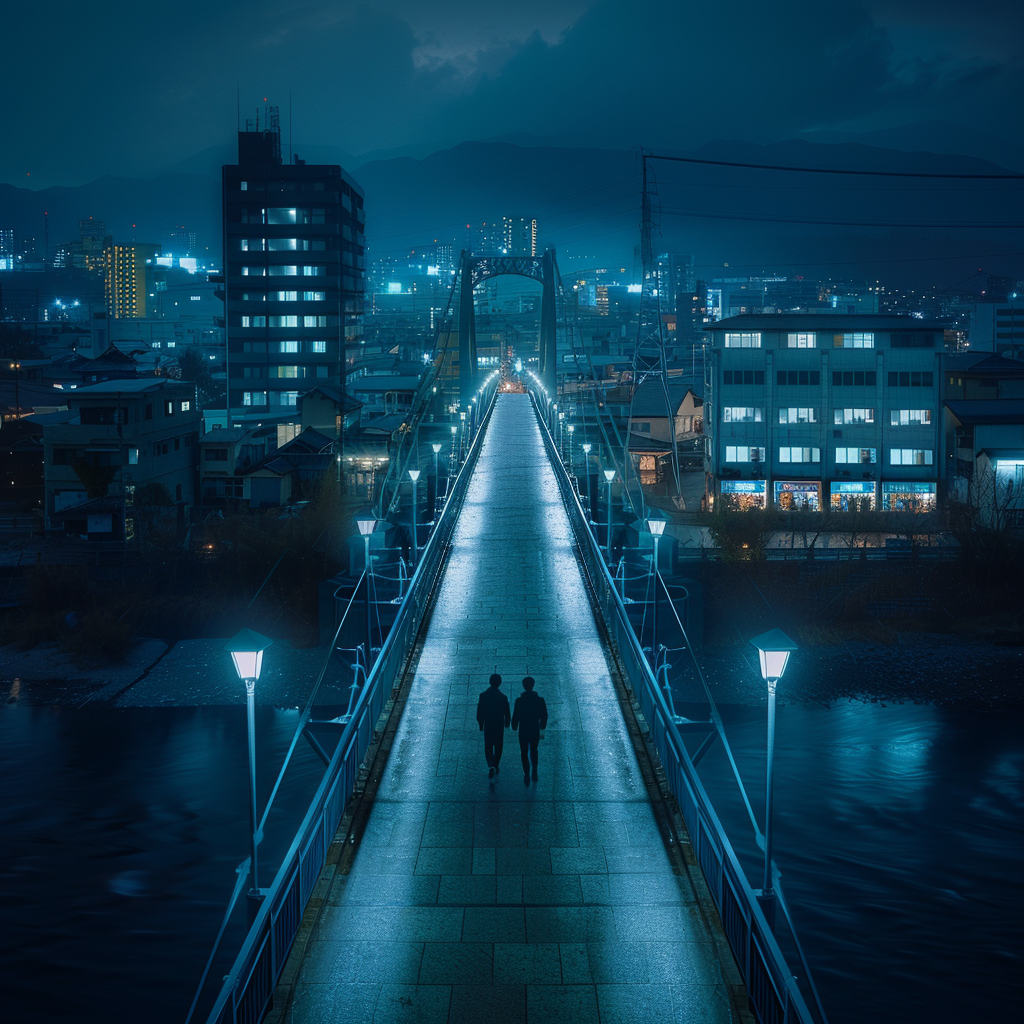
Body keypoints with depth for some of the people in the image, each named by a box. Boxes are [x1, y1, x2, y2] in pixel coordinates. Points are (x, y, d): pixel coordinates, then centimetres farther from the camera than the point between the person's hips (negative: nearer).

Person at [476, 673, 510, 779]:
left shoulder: (483, 696, -11)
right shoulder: (503, 697, -14)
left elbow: (479, 712, -4)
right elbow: (506, 713, -5)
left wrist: (481, 724, 9)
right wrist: (507, 723, 14)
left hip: (487, 725, 1)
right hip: (499, 725, -1)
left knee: (488, 747, 10)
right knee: (498, 746, 17)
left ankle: (491, 766, -11)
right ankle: (496, 766, 24)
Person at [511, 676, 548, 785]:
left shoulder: (519, 700, -16)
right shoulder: (540, 700, -10)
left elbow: (515, 716, -11)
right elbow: (544, 716, -3)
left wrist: (514, 727, 5)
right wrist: (542, 727, 14)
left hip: (523, 731, -2)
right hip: (535, 730, 2)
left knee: (524, 753, 11)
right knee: (533, 751, 25)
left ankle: (527, 775, 10)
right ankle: (534, 772, 24)